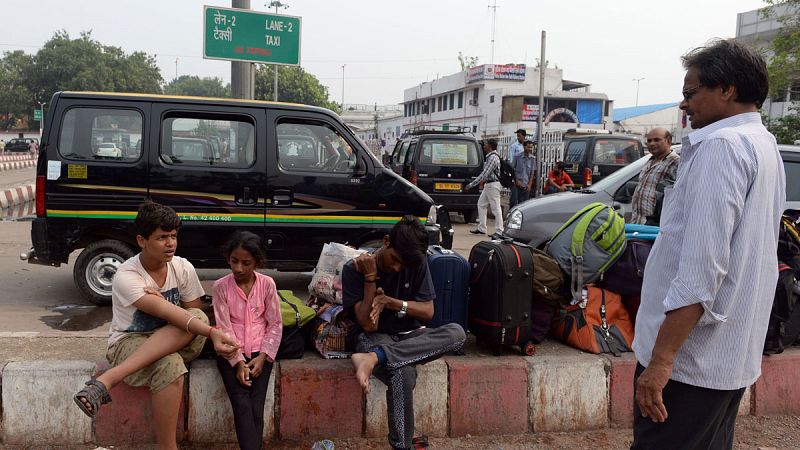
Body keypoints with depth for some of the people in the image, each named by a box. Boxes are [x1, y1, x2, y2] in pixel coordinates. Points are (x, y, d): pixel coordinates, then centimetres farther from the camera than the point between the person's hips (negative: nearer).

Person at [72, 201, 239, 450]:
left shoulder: (183, 268, -4)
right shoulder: (126, 276, -18)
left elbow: (194, 314, 1)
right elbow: (165, 312, -33)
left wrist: (159, 301, -20)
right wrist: (213, 333, -47)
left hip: (176, 342, 4)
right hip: (129, 343, -4)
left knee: (198, 317, -31)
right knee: (170, 365, -38)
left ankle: (107, 380, -34)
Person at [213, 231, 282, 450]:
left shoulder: (267, 284, -2)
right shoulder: (221, 286, -4)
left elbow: (275, 324, 0)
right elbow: (224, 328, -6)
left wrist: (262, 357, -10)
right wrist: (238, 362, -14)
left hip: (260, 352, 1)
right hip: (231, 353, 0)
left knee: (256, 407, -14)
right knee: (242, 405, -17)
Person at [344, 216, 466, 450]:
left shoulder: (418, 263, -1)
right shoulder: (354, 269, -11)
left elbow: (428, 312, -2)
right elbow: (368, 325, -14)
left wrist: (389, 302, -17)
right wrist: (371, 277, -24)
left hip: (409, 336, 4)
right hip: (375, 337, -4)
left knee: (456, 332, -29)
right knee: (403, 373, -39)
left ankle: (374, 358, -38)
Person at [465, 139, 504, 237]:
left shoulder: (493, 158, -20)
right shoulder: (489, 156, 12)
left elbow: (484, 174, -24)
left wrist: (471, 185, -22)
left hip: (493, 185, -11)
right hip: (488, 184, 11)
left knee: (495, 207, -6)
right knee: (481, 204, 13)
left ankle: (499, 231, 0)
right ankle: (481, 228, 18)